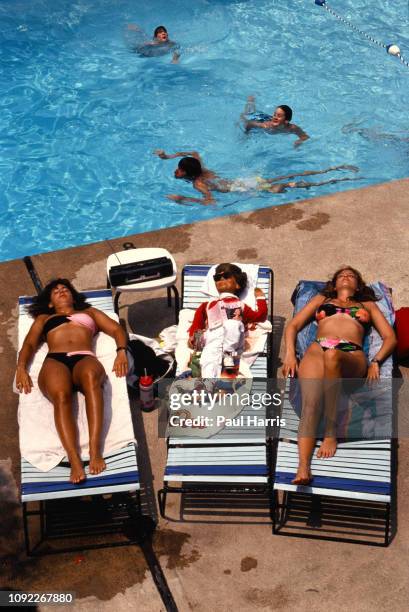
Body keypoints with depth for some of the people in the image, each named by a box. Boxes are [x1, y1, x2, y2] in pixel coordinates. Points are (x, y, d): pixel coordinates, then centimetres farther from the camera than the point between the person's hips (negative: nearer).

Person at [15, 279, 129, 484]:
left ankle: (95, 451, -49)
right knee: (61, 395, -38)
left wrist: (121, 351, 2)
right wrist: (21, 368, 1)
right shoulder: (43, 318, 38)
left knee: (90, 375, -41)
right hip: (54, 361, 1)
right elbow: (29, 344, 22)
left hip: (85, 359, 0)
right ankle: (75, 461, -51)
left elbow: (117, 330, 24)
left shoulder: (89, 312, 37)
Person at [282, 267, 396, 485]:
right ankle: (303, 468, -48)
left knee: (331, 356, -41)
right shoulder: (321, 299, 36)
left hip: (352, 355, -1)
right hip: (317, 350, 1)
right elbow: (293, 326, 24)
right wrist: (290, 354, 3)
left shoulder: (368, 305, 35)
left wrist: (376, 362, 0)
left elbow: (390, 337, 22)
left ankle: (331, 434, -34)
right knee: (310, 403, -31)